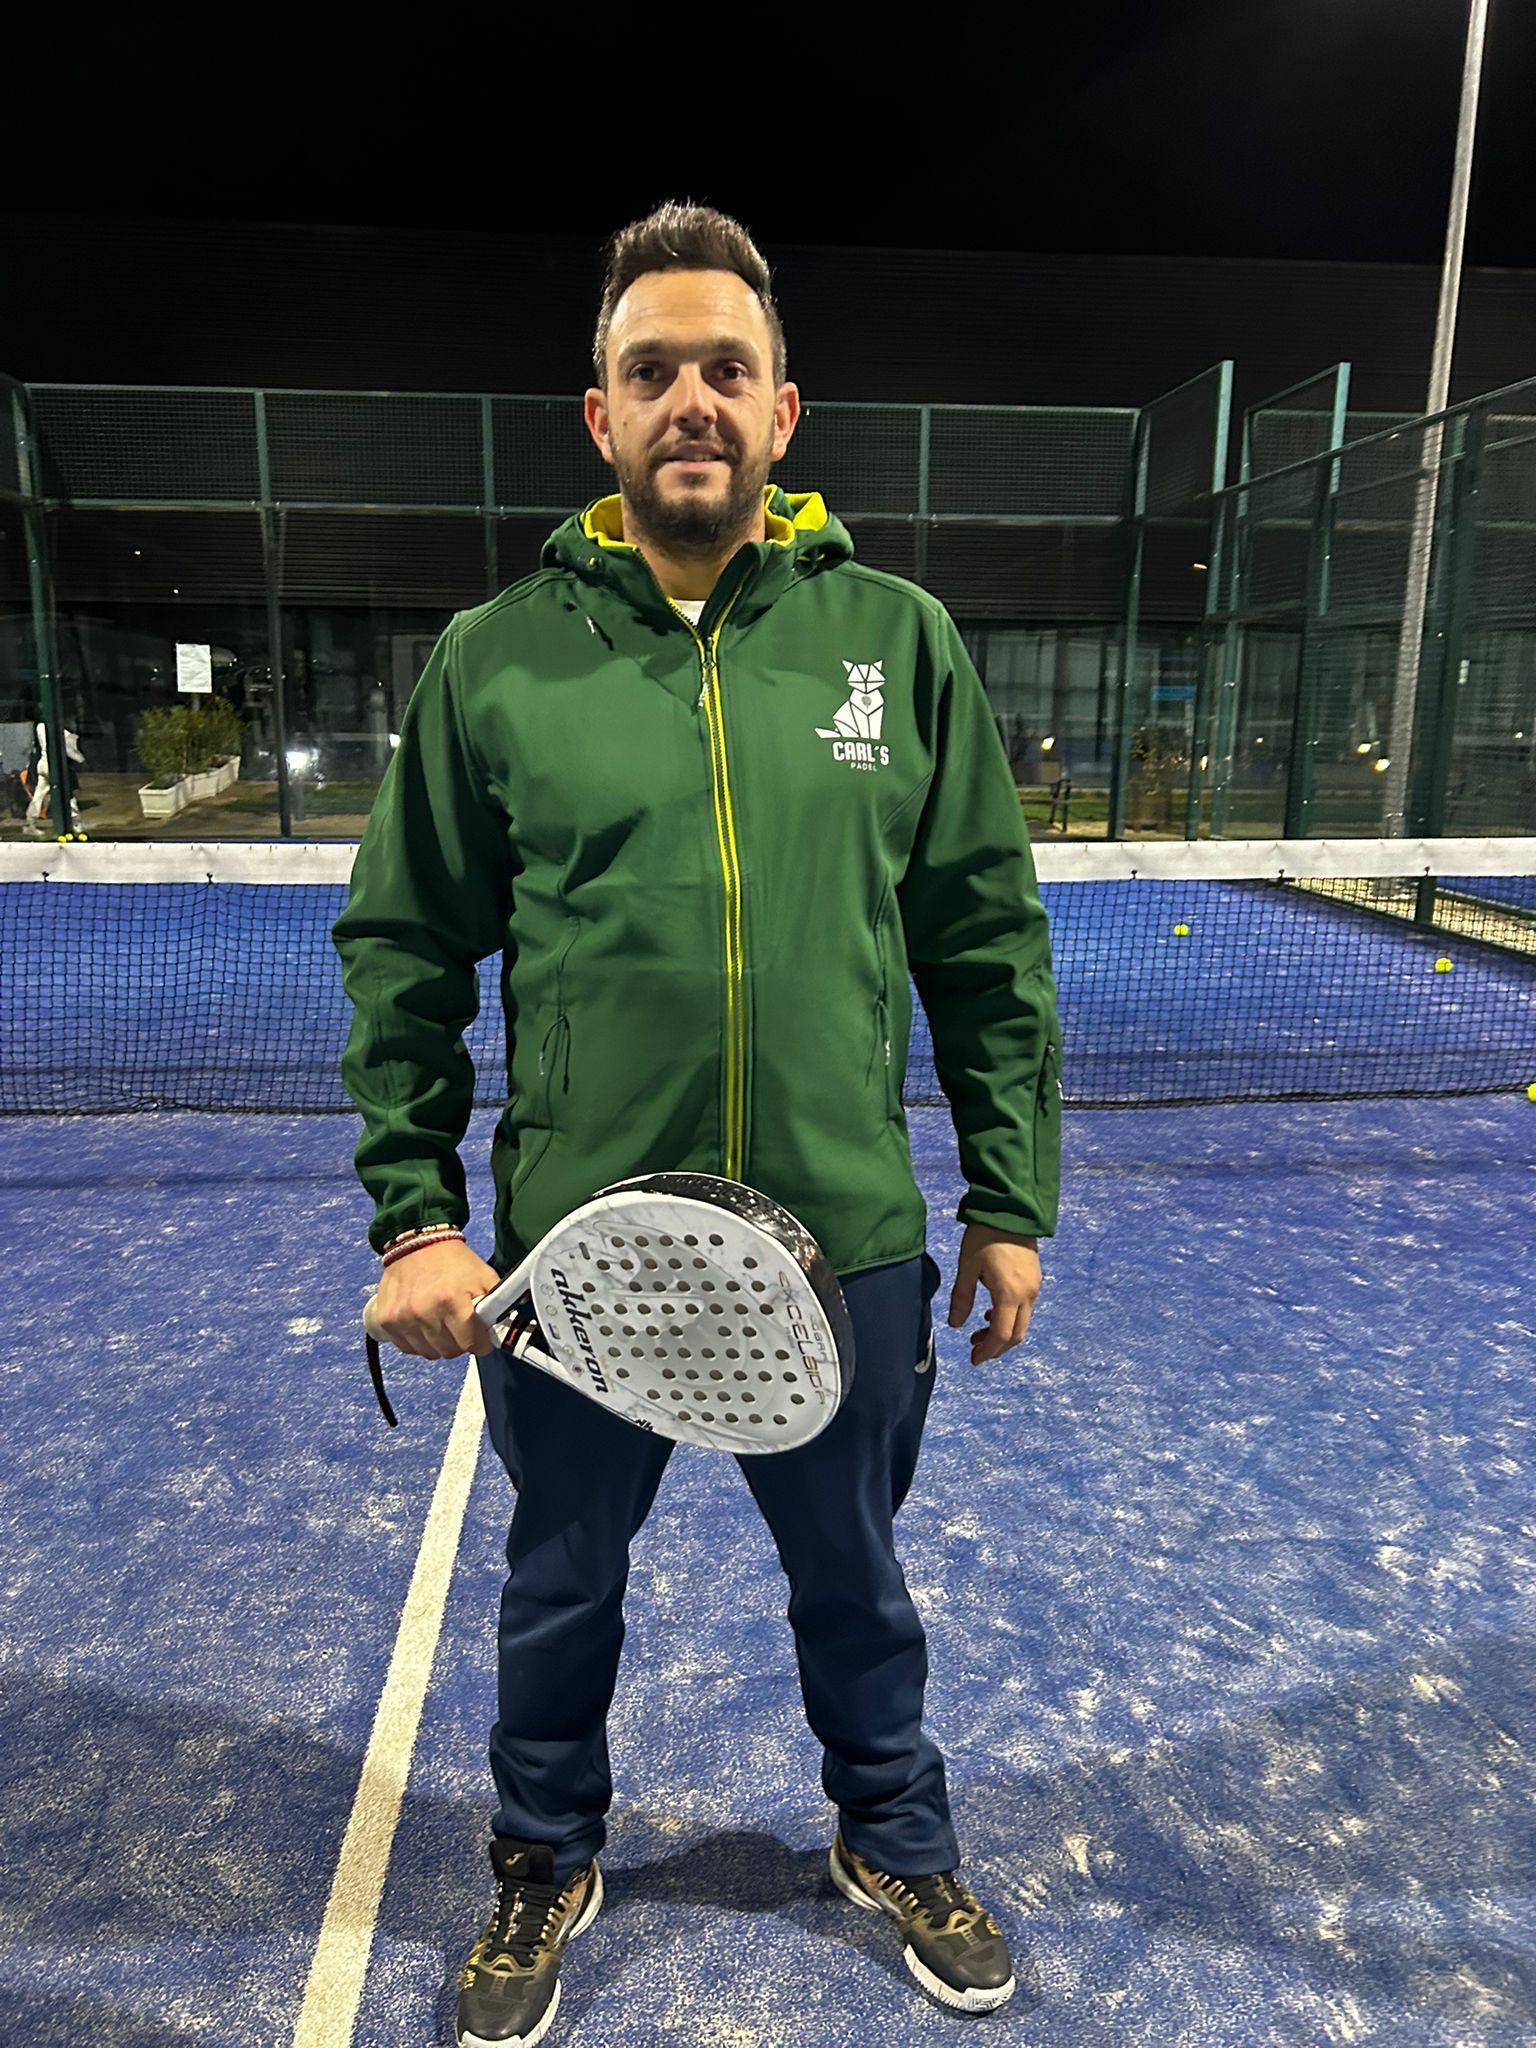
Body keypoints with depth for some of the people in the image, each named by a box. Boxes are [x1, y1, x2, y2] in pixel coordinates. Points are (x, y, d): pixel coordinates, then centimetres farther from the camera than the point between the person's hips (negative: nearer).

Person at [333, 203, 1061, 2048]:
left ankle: (895, 1845, 54)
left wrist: (1010, 1204, 1)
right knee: (559, 1587, 23)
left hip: (849, 1252, 1)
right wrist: (412, 1216, -6)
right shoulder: (493, 660, -4)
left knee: (856, 1583, 24)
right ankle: (547, 1859, 53)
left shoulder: (898, 640, -1)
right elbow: (403, 956, 0)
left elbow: (987, 947, 1)